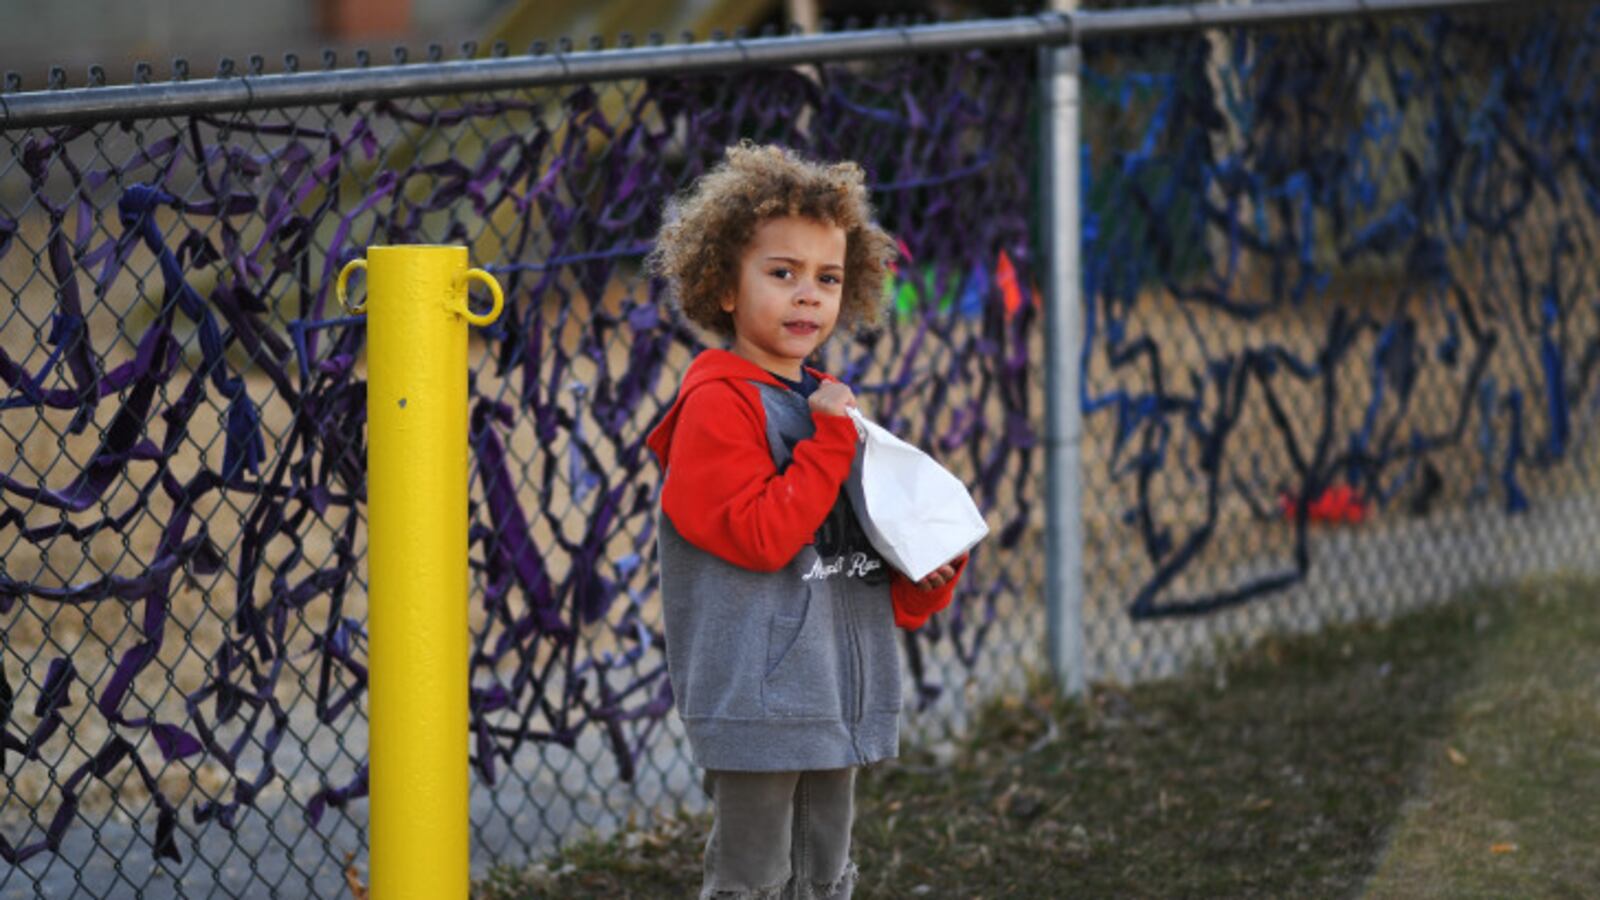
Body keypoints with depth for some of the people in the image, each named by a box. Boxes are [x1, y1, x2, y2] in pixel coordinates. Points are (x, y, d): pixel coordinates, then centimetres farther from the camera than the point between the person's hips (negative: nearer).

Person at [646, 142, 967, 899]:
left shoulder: (828, 404, 14)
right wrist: (831, 439, -19)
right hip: (755, 695, -8)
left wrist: (929, 569, 2)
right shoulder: (717, 404, -12)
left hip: (836, 691, 9)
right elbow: (759, 535, -23)